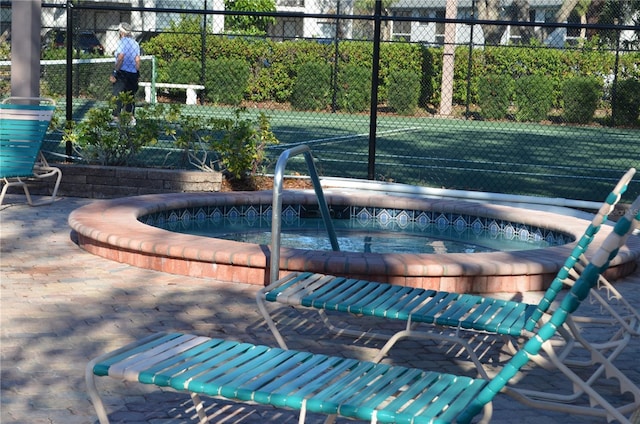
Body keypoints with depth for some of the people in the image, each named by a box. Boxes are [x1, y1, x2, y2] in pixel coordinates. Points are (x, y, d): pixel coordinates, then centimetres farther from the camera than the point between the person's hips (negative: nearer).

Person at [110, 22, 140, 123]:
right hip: (133, 73, 7)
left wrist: (114, 73, -17)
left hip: (122, 73, -7)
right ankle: (131, 117, 16)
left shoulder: (122, 41, -9)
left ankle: (116, 117, -9)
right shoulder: (135, 43, 12)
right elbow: (137, 60, 12)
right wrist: (137, 74, 19)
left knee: (118, 97, -5)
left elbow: (120, 58, -18)